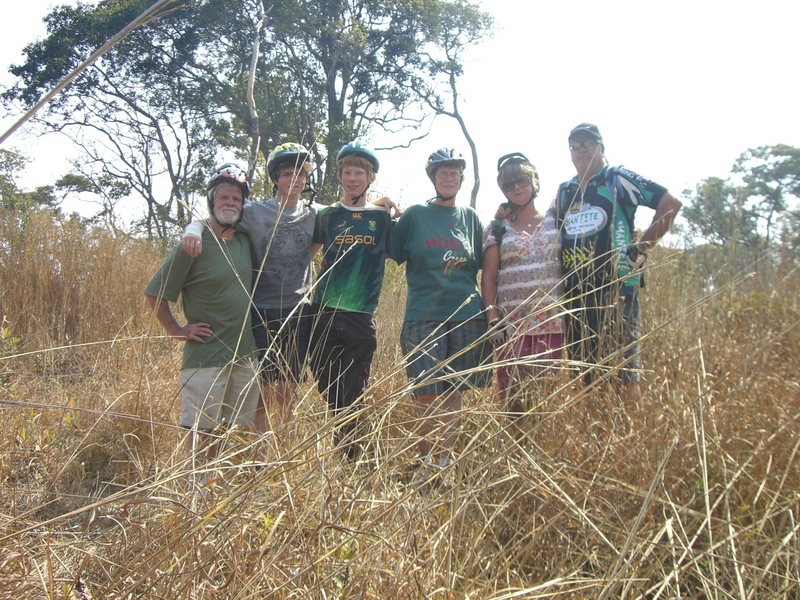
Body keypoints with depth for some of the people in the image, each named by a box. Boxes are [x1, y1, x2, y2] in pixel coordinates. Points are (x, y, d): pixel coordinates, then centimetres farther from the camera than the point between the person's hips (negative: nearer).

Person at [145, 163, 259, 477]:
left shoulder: (244, 242, 7)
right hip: (204, 355, -6)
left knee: (227, 429, 14)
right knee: (201, 428, -2)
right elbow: (155, 293, -6)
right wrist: (177, 330, -7)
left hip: (244, 354, 6)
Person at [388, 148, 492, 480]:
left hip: (466, 315, 2)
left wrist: (488, 310, 8)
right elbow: (393, 254, 10)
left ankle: (445, 459, 18)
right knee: (427, 395, -3)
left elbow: (481, 265, 15)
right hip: (423, 315, -2)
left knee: (453, 393, 6)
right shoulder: (414, 215, 7)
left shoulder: (470, 217, 13)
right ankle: (425, 462, 12)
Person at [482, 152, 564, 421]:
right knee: (512, 393, -1)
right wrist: (493, 321, -6)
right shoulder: (498, 229, 9)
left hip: (553, 323, 1)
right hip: (512, 325, 0)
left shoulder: (555, 222, 12)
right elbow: (488, 277, 4)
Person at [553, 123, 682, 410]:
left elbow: (671, 203, -3)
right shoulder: (564, 192, 18)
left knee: (624, 366, -7)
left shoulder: (618, 179, 2)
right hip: (574, 291, 6)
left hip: (616, 287, -6)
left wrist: (640, 248, -6)